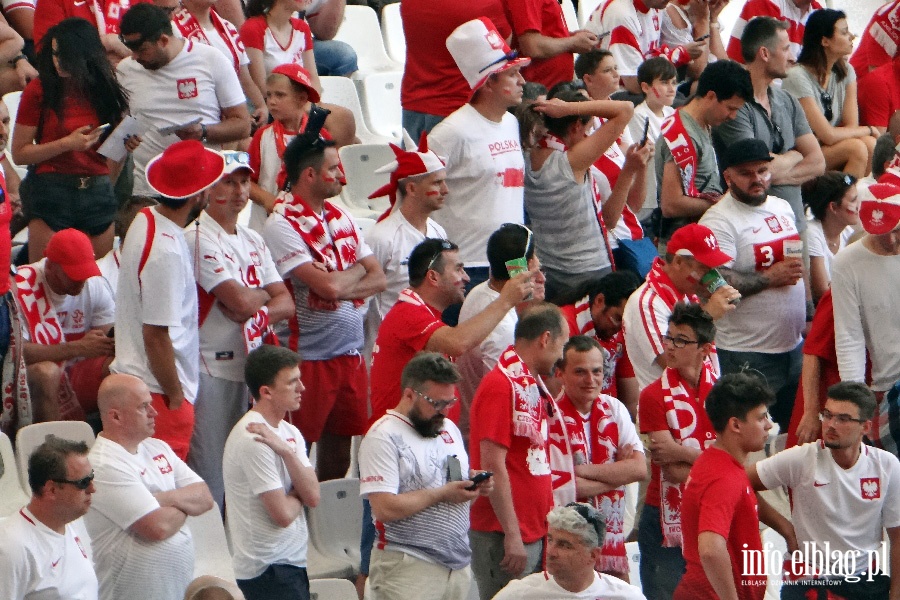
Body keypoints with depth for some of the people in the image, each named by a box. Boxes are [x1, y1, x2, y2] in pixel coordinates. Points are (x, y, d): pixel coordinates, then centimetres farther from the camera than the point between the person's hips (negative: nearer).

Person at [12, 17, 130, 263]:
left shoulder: (103, 89, 8)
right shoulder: (39, 91, -4)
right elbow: (19, 154, -6)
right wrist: (68, 144, -15)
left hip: (98, 194, 4)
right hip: (52, 192, -4)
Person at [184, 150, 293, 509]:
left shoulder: (253, 241, 16)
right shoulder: (199, 238, -10)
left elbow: (286, 304, 11)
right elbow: (242, 301, -19)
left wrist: (256, 309, -10)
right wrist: (263, 294, 3)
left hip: (251, 367, 8)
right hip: (213, 368, -8)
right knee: (210, 479, -6)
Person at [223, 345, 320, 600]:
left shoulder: (289, 432, 11)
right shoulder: (253, 440, -17)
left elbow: (313, 497, -1)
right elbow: (282, 514, -20)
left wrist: (286, 451, -14)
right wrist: (298, 497, 2)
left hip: (293, 562, 9)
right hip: (268, 570, -9)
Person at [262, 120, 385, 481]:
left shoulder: (340, 218, 13)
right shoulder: (282, 224, -12)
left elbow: (378, 278, 9)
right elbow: (328, 286, -21)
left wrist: (342, 287, -11)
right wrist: (357, 269, 0)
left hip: (351, 354, 7)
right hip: (311, 354, -7)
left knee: (340, 451, 12)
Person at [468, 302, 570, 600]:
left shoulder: (534, 387, 16)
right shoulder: (501, 385, -13)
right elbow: (493, 466, -18)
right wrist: (511, 534, -20)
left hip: (534, 533, 9)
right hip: (506, 538, -9)